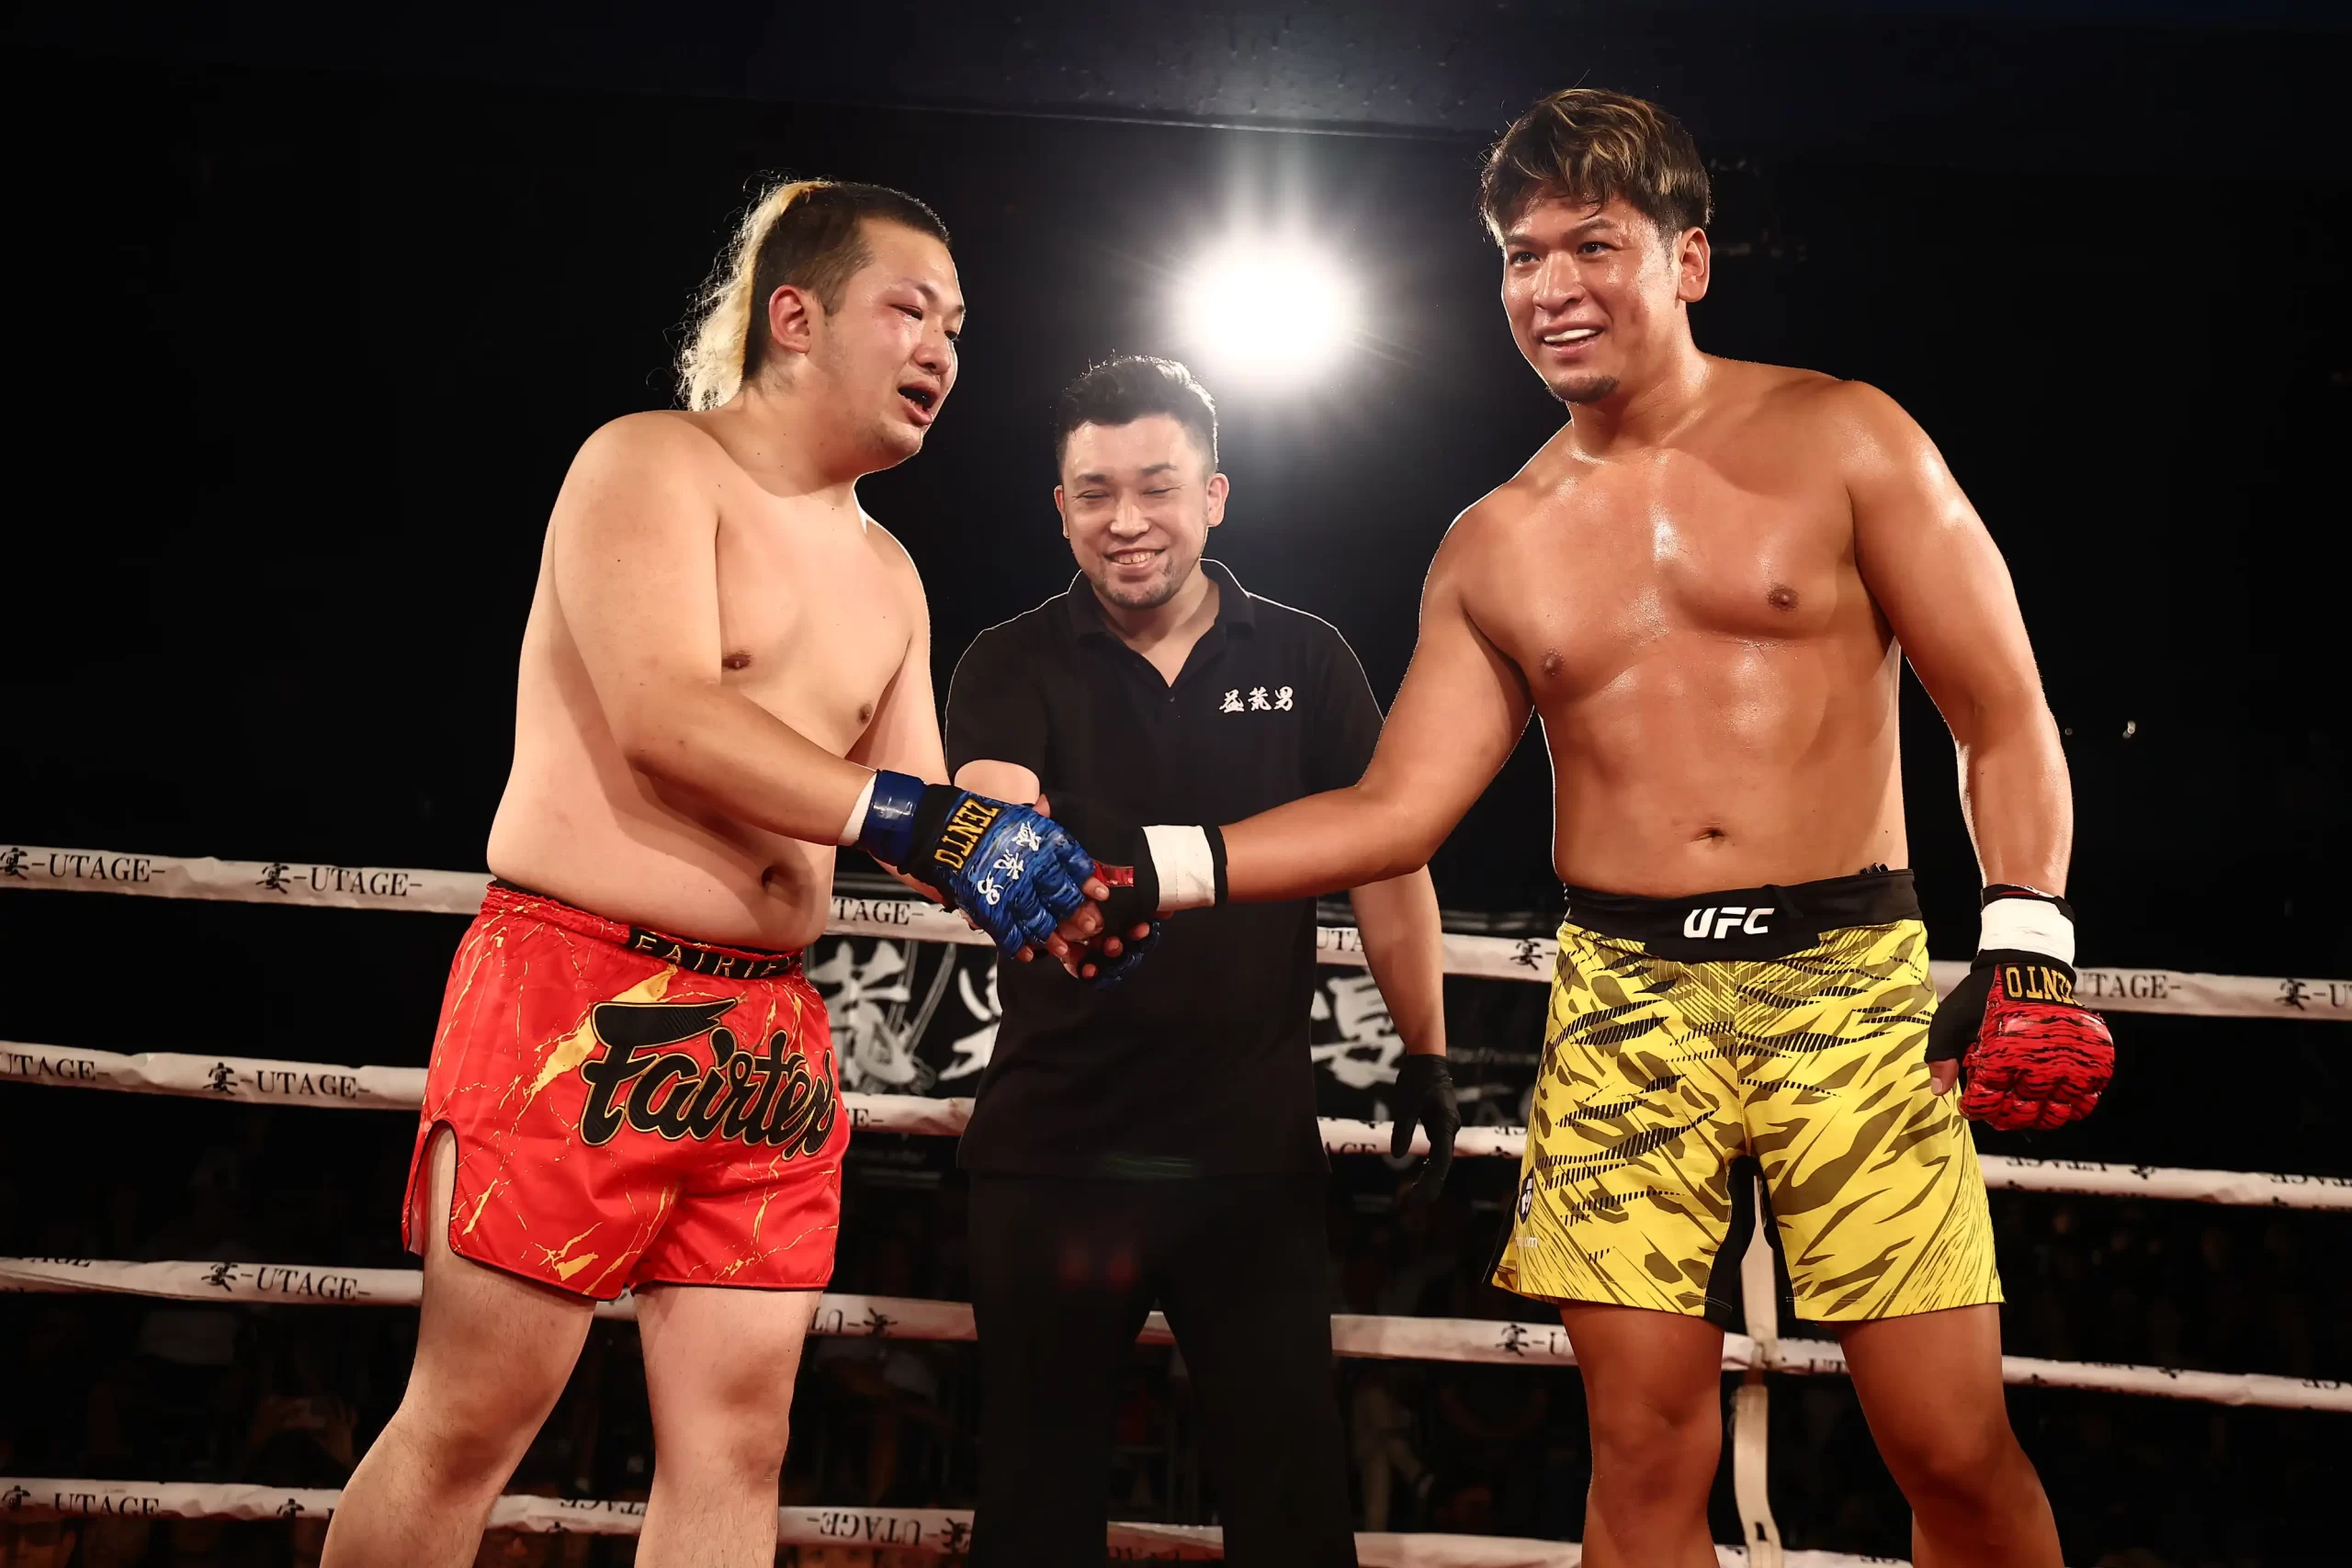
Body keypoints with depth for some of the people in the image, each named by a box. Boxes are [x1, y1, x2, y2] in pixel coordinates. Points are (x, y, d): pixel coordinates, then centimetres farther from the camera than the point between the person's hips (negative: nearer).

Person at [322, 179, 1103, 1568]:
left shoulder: (888, 575, 18)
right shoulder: (650, 466, -3)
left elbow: (914, 820, 16)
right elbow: (666, 720, -19)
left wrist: (1028, 866, -4)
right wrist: (926, 821, -24)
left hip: (769, 1029, 7)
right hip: (577, 997, -6)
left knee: (737, 1441, 6)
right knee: (470, 1423, 1)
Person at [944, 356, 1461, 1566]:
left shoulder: (1306, 662, 2)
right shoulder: (1010, 668, -3)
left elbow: (1387, 860, 7)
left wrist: (1426, 1057, 7)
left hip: (1256, 1143, 1)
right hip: (1054, 1143, 0)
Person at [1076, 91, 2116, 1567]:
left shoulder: (1841, 441, 3)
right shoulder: (1494, 547, 11)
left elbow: (2005, 720, 3)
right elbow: (1398, 810, 8)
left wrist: (2028, 944, -10)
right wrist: (1156, 865, -3)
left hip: (1850, 986, -2)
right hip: (1625, 1003, 2)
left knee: (1955, 1446, -2)